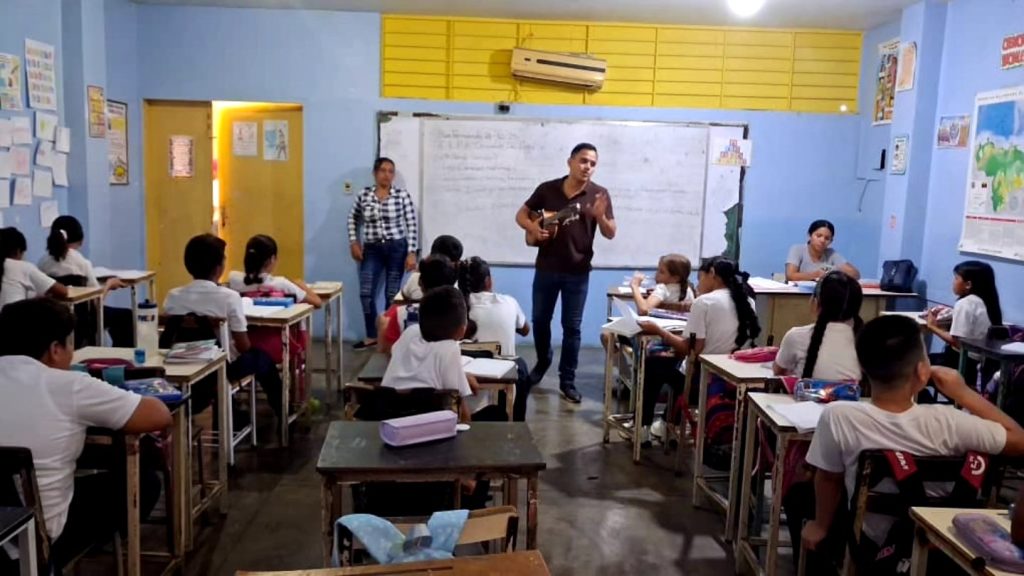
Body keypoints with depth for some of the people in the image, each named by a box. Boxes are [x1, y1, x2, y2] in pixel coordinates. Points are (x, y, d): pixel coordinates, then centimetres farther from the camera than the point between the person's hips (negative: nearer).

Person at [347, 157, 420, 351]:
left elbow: (412, 225, -7)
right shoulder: (364, 195, 2)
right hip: (372, 249, 3)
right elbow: (353, 219, 16)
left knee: (392, 295, 4)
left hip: (396, 248, -3)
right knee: (366, 293, 0)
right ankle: (371, 336, 16)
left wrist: (412, 253, -11)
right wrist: (353, 242, 7)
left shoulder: (402, 195, -7)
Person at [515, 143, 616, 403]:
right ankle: (543, 361, 39)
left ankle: (567, 380, 15)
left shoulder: (599, 194, -6)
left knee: (571, 327, 4)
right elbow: (521, 214, 8)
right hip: (546, 268, 2)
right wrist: (533, 228, -14)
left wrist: (600, 216, -26)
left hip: (578, 272, -2)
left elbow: (610, 234, -6)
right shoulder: (547, 189, -2)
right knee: (540, 320, 14)